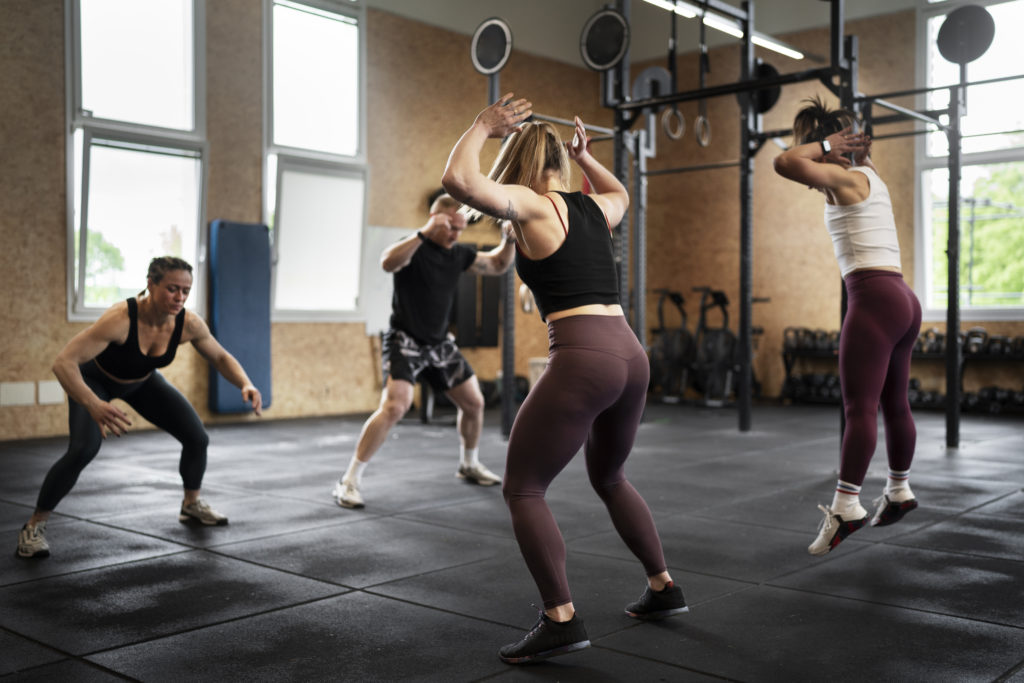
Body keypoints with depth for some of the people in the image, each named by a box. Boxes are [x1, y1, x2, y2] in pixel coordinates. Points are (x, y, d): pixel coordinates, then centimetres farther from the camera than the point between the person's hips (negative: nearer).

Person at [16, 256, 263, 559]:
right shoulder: (120, 318, -42)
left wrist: (246, 384, -29)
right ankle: (34, 527, -6)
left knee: (197, 438, -2)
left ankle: (192, 504, 26)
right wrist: (93, 405, -62)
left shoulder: (189, 324, -27)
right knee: (83, 450, -26)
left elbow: (220, 357, -9)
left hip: (142, 380, 5)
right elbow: (63, 361, -46)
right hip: (94, 379, -5)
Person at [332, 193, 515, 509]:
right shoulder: (413, 247, -16)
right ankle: (349, 481, -17)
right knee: (395, 405, -25)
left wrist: (509, 239, -1)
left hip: (440, 343, 7)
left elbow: (497, 264, 17)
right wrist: (424, 232, -46)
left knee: (474, 403, 12)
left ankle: (469, 465, 37)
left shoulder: (459, 253, 4)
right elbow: (387, 262, -39)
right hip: (405, 342, -7)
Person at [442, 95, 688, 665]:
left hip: (582, 361, -8)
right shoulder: (594, 208, 18)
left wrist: (483, 127, -2)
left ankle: (562, 619, -3)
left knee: (522, 489, 3)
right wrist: (583, 155, 41)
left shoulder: (533, 205, -2)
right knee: (609, 477, 29)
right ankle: (663, 587, 34)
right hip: (631, 356, 8)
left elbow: (460, 180, -17)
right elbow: (622, 194, 44)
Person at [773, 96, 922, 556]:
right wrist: (852, 144, 27)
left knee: (860, 407, -15)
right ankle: (899, 492, 30)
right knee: (894, 404, 18)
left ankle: (845, 506, -20)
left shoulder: (846, 178, -4)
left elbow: (785, 162, -20)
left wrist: (822, 146, -4)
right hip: (902, 299, 9)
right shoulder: (870, 177, 20)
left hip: (874, 297, -9)